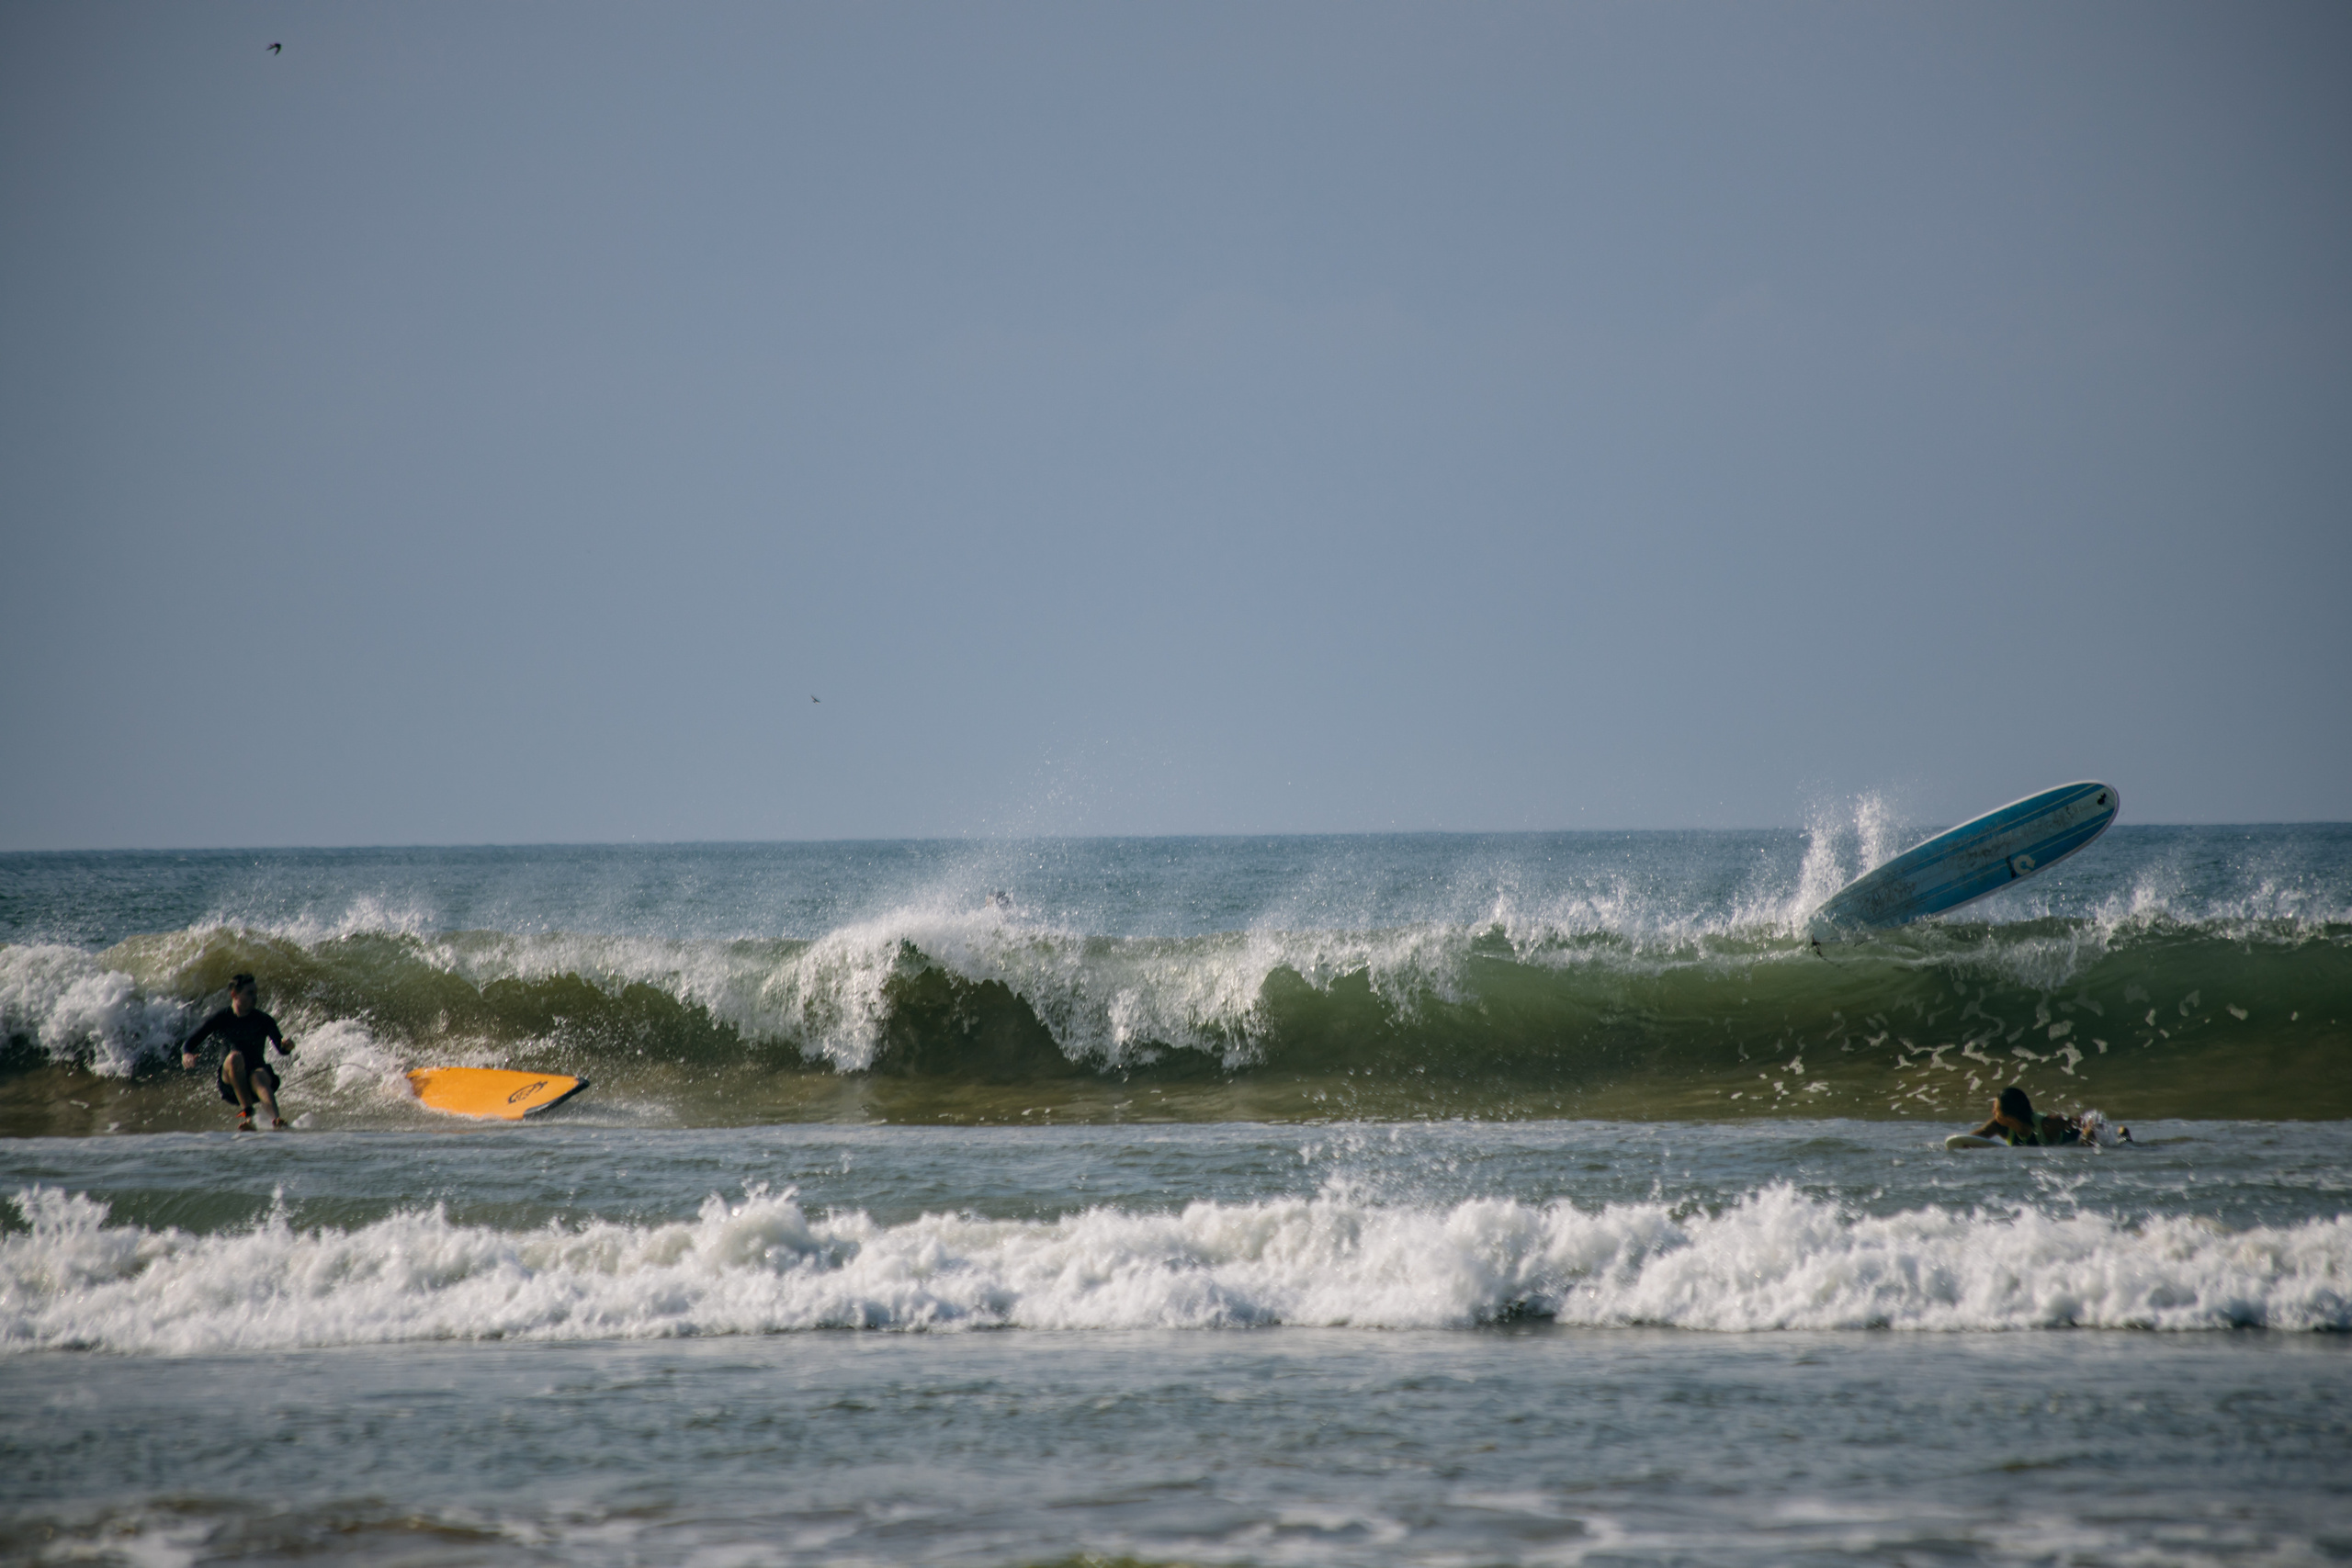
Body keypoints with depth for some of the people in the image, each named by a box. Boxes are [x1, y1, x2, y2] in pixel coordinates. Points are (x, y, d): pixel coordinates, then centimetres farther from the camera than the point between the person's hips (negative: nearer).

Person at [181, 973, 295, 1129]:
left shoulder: (264, 1021, 1)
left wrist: (287, 1046, -34)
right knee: (235, 1056, -31)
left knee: (258, 1077, -36)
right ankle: (247, 1113, -40)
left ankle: (275, 1119, -63)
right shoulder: (221, 1019, 0)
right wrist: (187, 1055, -24)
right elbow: (190, 1044, 0)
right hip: (229, 1082, 0)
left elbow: (282, 1051, -9)